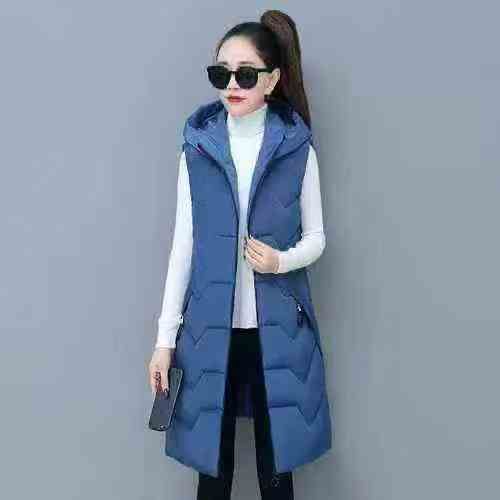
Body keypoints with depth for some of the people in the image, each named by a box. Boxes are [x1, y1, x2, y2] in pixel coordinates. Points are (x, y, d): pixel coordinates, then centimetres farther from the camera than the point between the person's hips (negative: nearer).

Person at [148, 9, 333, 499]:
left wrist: (283, 261, -17)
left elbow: (316, 236, 6)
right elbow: (183, 244, 2)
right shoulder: (197, 149, 0)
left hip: (278, 326, 0)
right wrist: (165, 337, 1)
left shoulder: (297, 148, -2)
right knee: (212, 457, 10)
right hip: (211, 325, 1)